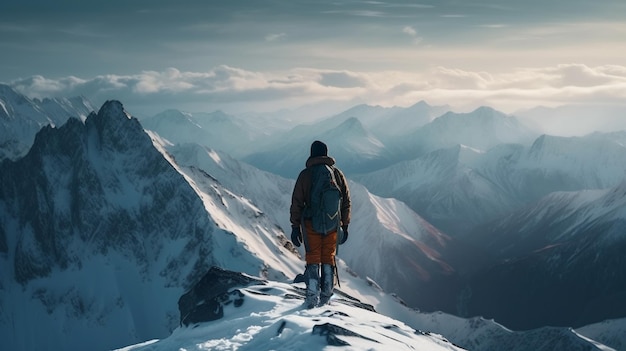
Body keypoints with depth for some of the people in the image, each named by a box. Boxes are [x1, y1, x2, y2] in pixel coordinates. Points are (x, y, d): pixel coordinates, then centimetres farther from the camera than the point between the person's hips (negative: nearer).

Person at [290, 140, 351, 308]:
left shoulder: (305, 174, -4)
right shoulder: (337, 173, 4)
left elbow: (297, 202, -5)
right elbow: (346, 201, 7)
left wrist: (295, 226, 1)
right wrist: (345, 225, 15)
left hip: (311, 224, -2)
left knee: (313, 258, 5)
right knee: (328, 258, 12)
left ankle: (312, 296, -3)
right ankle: (326, 296, 13)